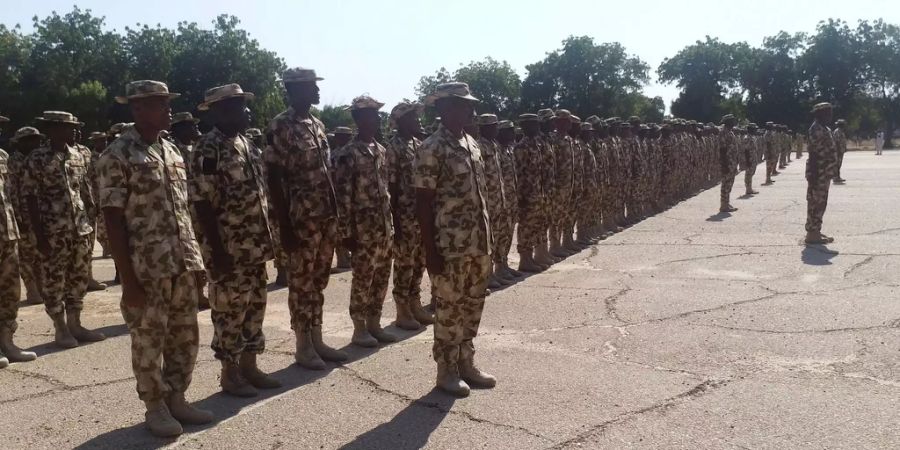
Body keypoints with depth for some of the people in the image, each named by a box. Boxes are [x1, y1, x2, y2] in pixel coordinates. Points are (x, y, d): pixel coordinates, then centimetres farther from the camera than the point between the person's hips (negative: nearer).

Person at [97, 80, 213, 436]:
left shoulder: (172, 151, 11)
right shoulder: (117, 156, -10)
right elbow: (113, 220, -12)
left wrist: (193, 256, 12)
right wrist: (128, 278, -15)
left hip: (182, 264, 7)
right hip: (146, 268, -7)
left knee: (186, 336, 13)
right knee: (148, 339, 6)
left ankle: (176, 399, 28)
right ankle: (155, 407, 20)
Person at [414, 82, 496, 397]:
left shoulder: (471, 144, 12)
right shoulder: (432, 149, -12)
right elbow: (423, 202, -13)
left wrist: (486, 238, 15)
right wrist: (431, 250, -16)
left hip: (478, 243, 8)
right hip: (451, 245, -8)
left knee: (473, 305, 14)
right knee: (449, 307, 3)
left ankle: (466, 364, 27)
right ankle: (447, 371, 16)